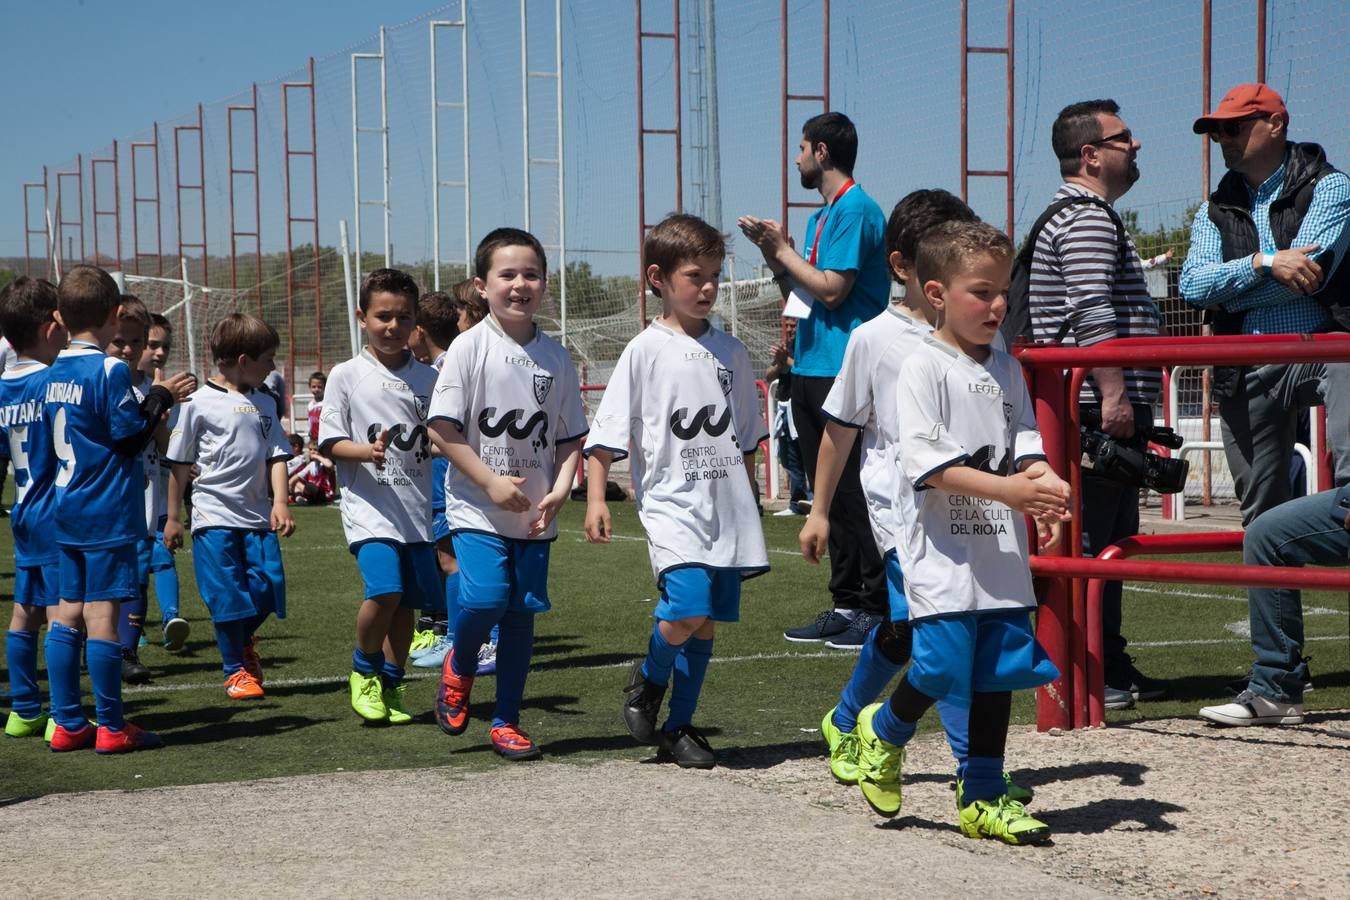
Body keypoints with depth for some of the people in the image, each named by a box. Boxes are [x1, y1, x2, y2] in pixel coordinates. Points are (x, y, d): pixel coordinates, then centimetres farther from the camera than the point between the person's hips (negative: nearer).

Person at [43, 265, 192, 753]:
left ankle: (67, 722, 13)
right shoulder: (109, 370, -13)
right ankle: (111, 727, 1)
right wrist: (161, 398, -1)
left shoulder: (55, 374, 9)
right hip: (108, 515, -7)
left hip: (66, 512, 7)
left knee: (66, 612, 9)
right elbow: (130, 438, -14)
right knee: (102, 613, -4)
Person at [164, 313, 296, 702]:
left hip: (257, 515, 4)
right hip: (214, 514, -4)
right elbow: (180, 464, 0)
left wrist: (280, 503, -7)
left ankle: (244, 641, 29)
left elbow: (276, 456, 8)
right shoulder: (200, 403, -5)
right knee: (228, 595, -1)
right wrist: (173, 517, 2)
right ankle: (236, 669, 15)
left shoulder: (265, 403, 10)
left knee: (268, 588, -1)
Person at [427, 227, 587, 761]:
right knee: (485, 597, -19)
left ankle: (506, 722, 16)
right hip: (476, 506, -4)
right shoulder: (470, 347, -6)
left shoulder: (555, 357, 5)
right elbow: (443, 428, -8)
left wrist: (560, 489, -6)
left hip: (534, 514, 4)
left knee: (523, 611, 4)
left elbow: (572, 436, 11)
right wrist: (491, 482, -14)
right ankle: (458, 668, 13)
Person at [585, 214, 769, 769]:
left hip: (727, 508, 5)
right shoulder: (645, 351, -3)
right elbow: (606, 435, -4)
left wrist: (749, 497, 21)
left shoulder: (730, 352, 10)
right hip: (672, 502, -5)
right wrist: (595, 499, -12)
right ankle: (648, 678, 9)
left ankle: (679, 727, 19)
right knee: (685, 610, -20)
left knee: (706, 622, 6)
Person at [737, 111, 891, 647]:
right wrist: (773, 253, 7)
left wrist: (784, 250, -8)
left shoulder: (855, 210, -11)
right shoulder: (822, 215, 19)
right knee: (828, 494, 11)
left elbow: (832, 290, -18)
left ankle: (878, 608, -4)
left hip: (844, 371, -10)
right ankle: (846, 604, 16)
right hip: (810, 369, 10)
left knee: (852, 492, -8)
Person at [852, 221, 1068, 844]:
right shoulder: (923, 367, -8)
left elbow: (1025, 445, 10)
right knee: (944, 662, -12)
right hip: (941, 548, -6)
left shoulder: (1007, 370, 11)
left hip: (1001, 548, 6)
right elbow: (928, 462, -17)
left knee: (1001, 667, 7)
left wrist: (1044, 485, -13)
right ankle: (884, 731, 20)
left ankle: (982, 797, 18)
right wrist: (1007, 489, -26)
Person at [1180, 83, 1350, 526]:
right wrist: (1263, 262, -15)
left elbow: (1310, 273, -12)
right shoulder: (1216, 210, 16)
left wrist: (1225, 298, -2)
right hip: (1246, 375, 5)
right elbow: (1193, 285, -1)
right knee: (1263, 513, 6)